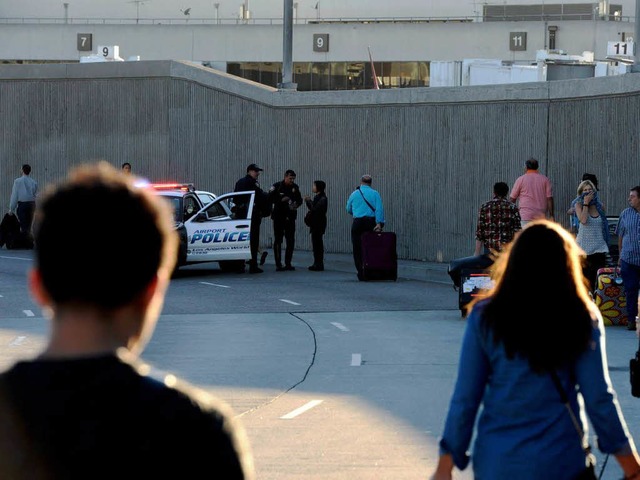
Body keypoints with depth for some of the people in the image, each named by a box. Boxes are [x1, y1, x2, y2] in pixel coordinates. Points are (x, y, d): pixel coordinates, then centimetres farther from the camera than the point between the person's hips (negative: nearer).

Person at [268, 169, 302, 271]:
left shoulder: (295, 187, 7)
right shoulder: (276, 186, -6)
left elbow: (299, 199, 15)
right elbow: (270, 199, -10)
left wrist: (296, 204, -7)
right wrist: (281, 200, -22)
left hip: (290, 217, 4)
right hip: (278, 217, -4)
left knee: (291, 241, 5)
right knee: (278, 241, -3)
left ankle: (288, 263, 14)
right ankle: (278, 265, -2)